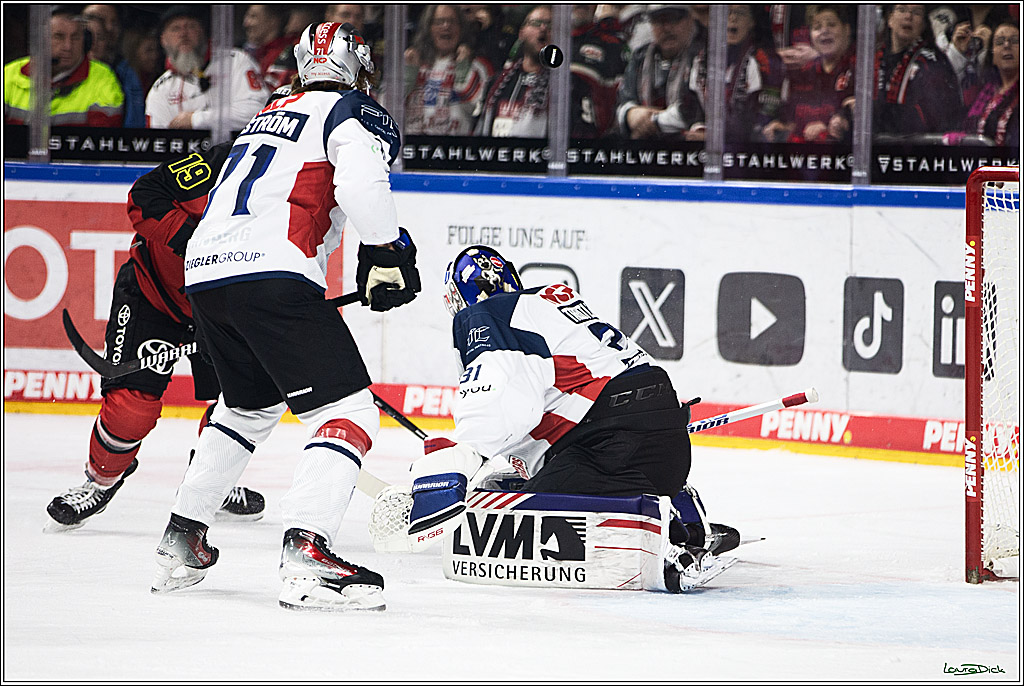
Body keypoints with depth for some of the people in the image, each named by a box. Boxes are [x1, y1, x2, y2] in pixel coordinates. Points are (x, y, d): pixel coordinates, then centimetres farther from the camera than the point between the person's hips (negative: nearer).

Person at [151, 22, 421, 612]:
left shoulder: (268, 116, 30)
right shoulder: (359, 114, 6)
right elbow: (360, 184, -15)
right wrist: (389, 254, -3)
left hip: (204, 273, 8)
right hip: (273, 278, -8)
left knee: (248, 405, 30)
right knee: (349, 412, -6)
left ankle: (181, 540, 31)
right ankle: (307, 553, -24)